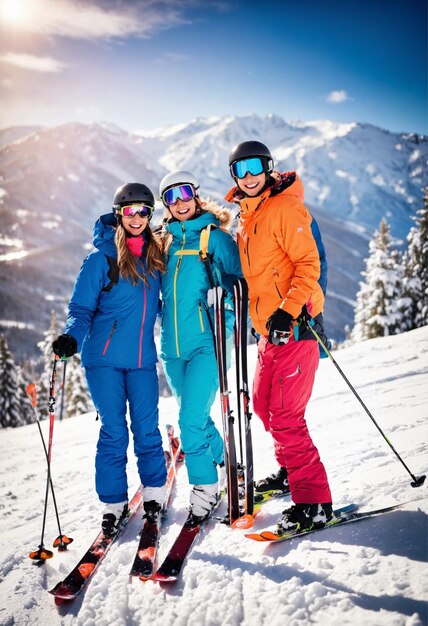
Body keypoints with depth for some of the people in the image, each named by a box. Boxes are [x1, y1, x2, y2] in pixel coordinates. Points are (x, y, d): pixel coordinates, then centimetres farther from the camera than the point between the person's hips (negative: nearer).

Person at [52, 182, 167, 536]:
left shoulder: (156, 257, 10)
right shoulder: (101, 258, -3)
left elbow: (165, 302, 23)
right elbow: (81, 308, -5)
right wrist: (72, 337, -22)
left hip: (142, 359, 3)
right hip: (104, 358, -3)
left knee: (147, 428, 3)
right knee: (113, 431, 1)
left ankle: (154, 491, 23)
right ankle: (114, 503, 15)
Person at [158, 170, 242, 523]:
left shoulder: (215, 236, 0)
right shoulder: (165, 242, 15)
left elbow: (237, 283, -5)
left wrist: (225, 327, -19)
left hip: (206, 342, -6)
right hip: (172, 346, 6)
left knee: (192, 420, -13)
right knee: (196, 418, 15)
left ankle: (205, 490, 4)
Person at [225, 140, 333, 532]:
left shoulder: (285, 207, -10)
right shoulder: (246, 217, 17)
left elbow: (309, 263, -17)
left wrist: (288, 310, -25)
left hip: (294, 326, -9)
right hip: (270, 329, 9)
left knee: (284, 417, -10)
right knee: (263, 404, 19)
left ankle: (314, 503, 0)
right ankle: (291, 470, 39)